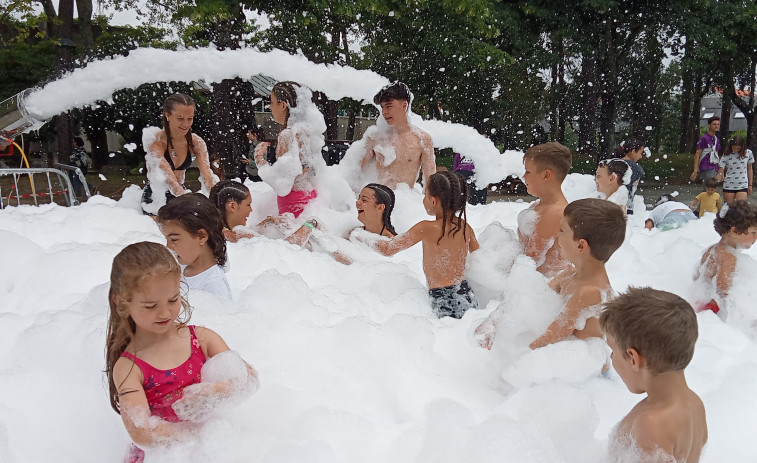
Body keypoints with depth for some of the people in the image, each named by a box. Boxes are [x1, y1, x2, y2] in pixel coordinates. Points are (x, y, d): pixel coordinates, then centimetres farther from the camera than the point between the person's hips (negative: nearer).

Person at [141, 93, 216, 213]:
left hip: (181, 195, 4)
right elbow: (169, 180, -34)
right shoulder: (156, 141, -21)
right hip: (155, 197, -3)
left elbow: (207, 175, -19)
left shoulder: (196, 143, -8)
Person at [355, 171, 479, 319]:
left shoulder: (426, 228, -14)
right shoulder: (466, 227, 2)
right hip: (467, 298, 6)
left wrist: (362, 237, 10)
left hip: (443, 303, -6)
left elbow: (387, 249, -5)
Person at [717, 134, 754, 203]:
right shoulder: (726, 155, -4)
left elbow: (749, 169, 10)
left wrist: (750, 185, 10)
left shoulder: (748, 153, 1)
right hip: (728, 186, 0)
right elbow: (720, 171, -9)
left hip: (743, 186, 0)